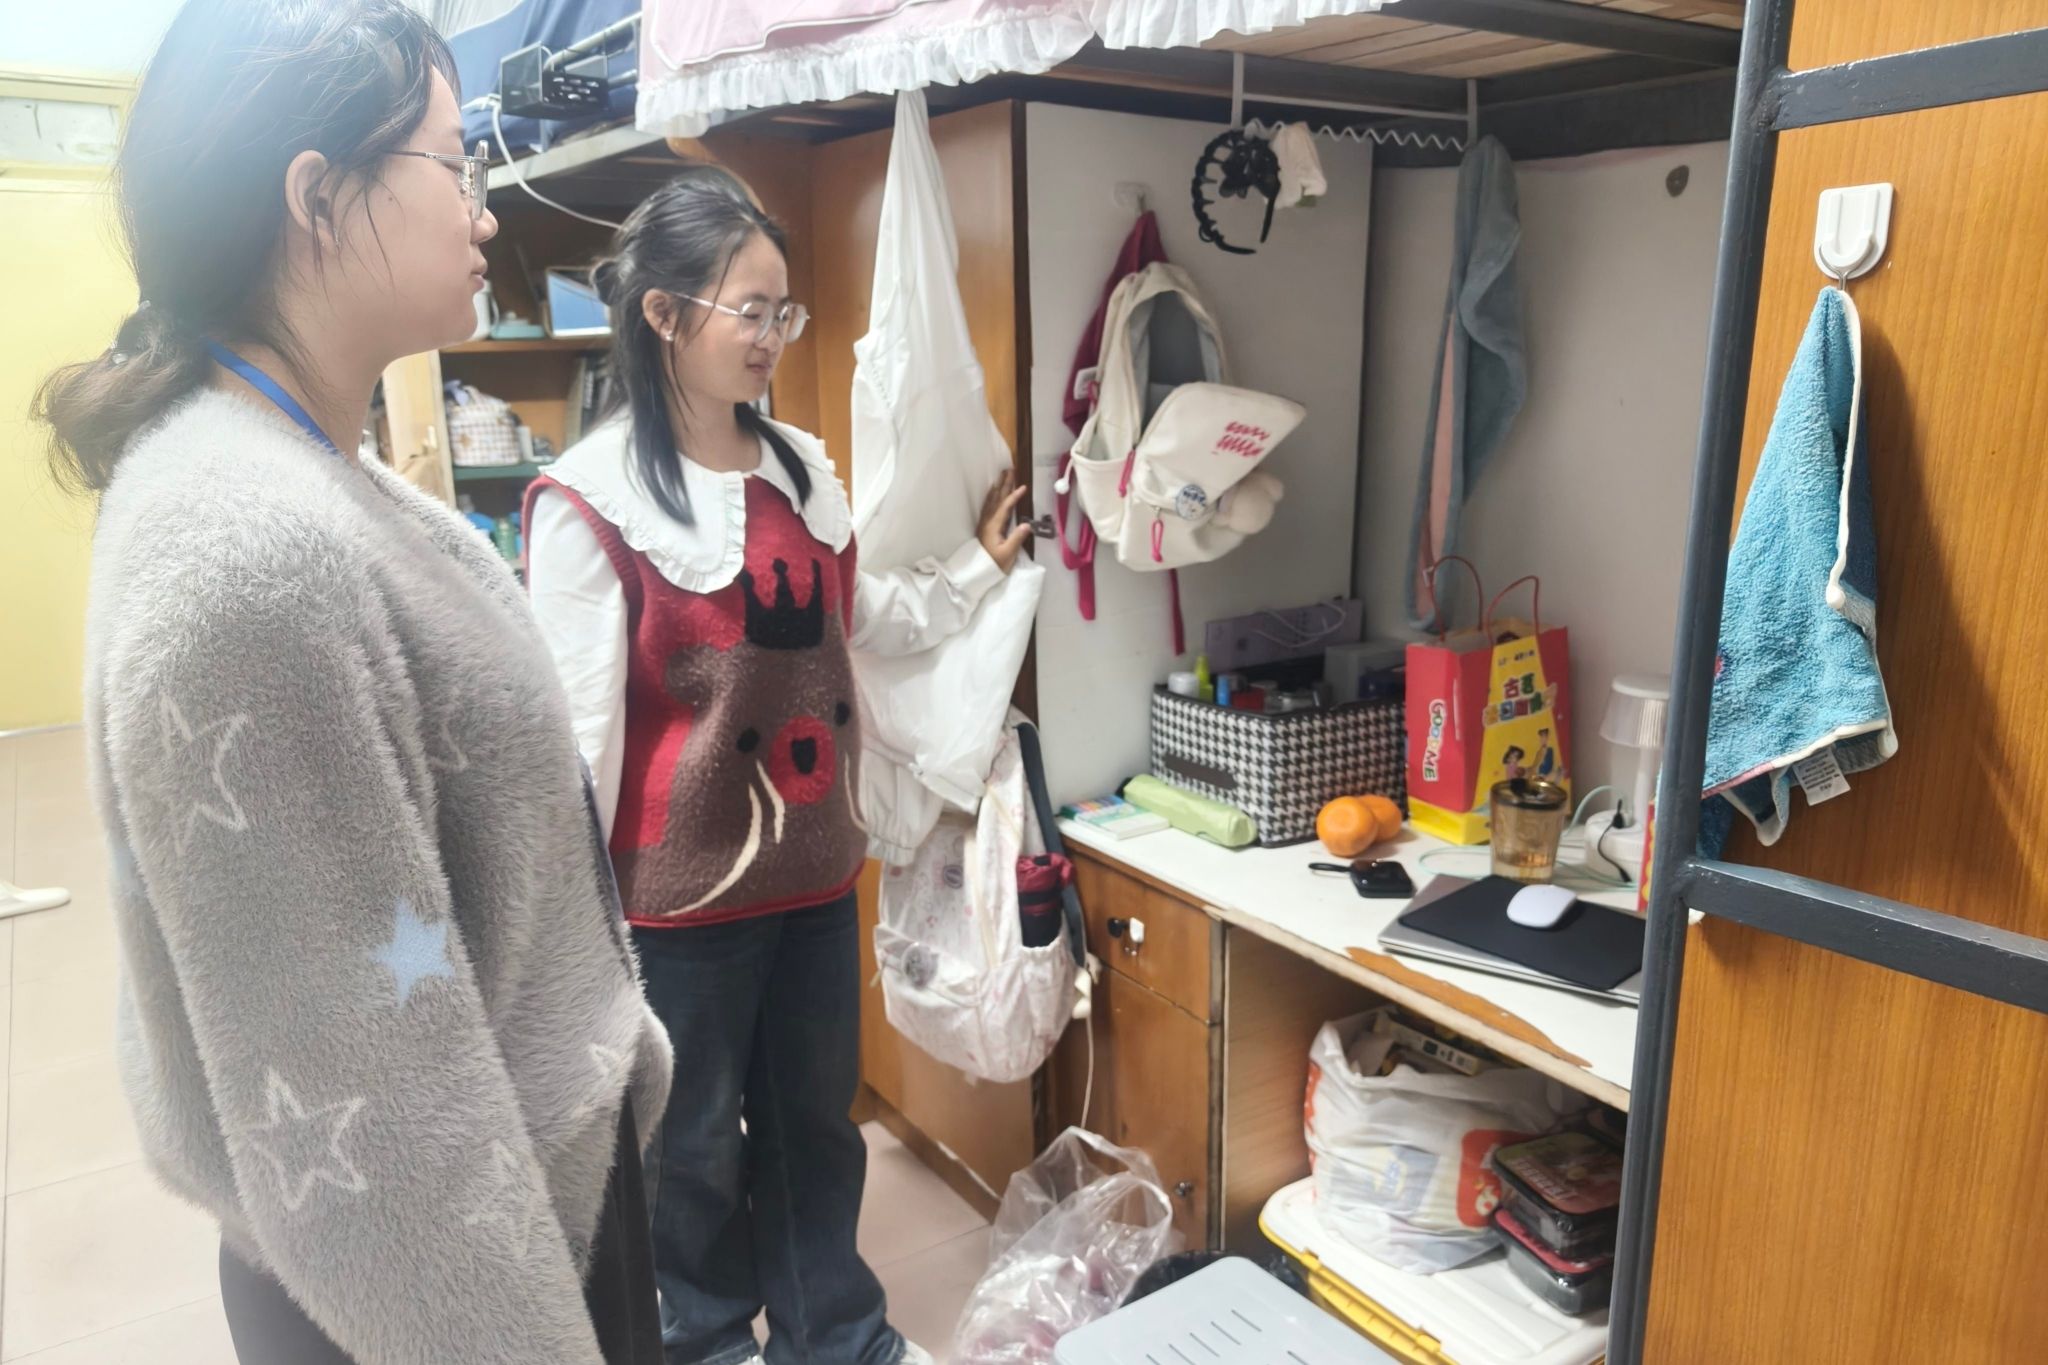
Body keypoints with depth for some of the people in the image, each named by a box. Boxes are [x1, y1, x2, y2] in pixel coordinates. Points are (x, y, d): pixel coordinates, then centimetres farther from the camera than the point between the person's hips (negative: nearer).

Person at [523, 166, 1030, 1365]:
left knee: (817, 1116, 21)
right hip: (685, 889, -6)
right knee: (695, 1140, 16)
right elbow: (577, 723, -14)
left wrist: (982, 569, 12)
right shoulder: (591, 501, -16)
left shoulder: (801, 465, 3)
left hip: (815, 863, 6)